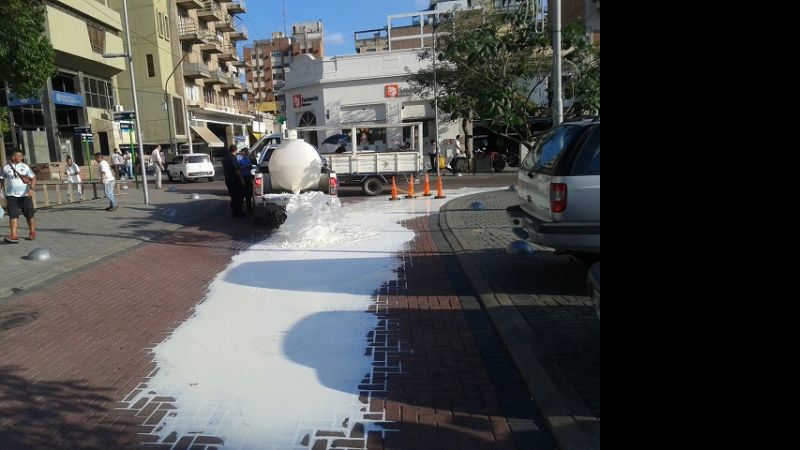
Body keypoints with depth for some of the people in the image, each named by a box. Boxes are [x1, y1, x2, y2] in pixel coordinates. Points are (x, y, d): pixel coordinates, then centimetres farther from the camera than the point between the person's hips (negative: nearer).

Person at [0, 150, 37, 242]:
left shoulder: (25, 166, 3)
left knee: (29, 215, 5)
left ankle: (32, 232, 21)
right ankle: (14, 235, -13)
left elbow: (33, 178, -3)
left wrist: (31, 189, -17)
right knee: (13, 215, -9)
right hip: (12, 196, 0)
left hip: (25, 195, 0)